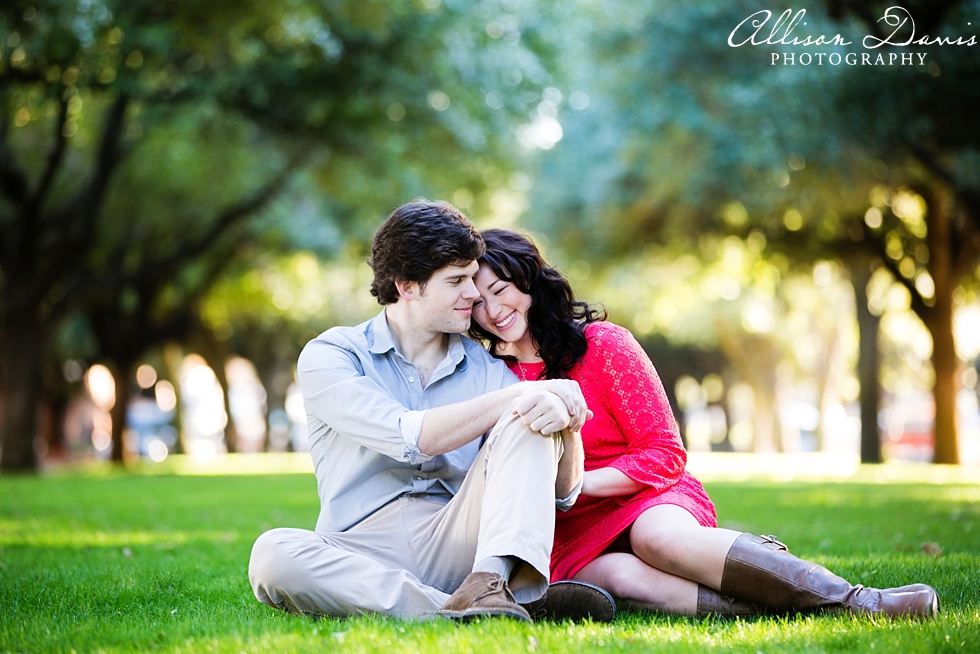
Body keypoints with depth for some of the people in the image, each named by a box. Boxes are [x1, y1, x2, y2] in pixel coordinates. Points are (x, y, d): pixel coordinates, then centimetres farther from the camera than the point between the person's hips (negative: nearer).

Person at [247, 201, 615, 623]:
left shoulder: (488, 370, 14)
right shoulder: (327, 356, 3)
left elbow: (562, 491, 9)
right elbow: (413, 439, -14)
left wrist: (567, 426, -13)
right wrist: (521, 394, -14)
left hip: (459, 545, 3)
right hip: (364, 551, -2)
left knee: (531, 419, -16)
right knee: (272, 553, -34)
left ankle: (488, 586, -39)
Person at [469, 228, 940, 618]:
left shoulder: (602, 345, -2)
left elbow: (664, 453, -4)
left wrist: (577, 482, -16)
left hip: (650, 499, -1)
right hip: (572, 539, 1)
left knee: (659, 536, -39)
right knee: (623, 577, -36)